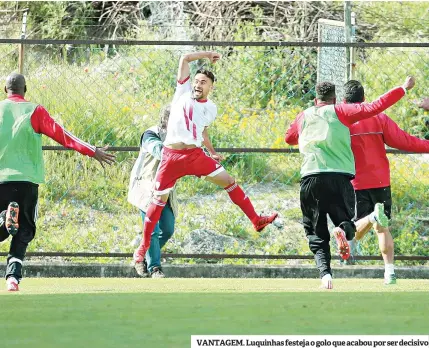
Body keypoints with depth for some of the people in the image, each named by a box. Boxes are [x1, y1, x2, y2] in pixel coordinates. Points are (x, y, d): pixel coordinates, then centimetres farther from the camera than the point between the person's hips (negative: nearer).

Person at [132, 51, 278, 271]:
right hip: (172, 155, -3)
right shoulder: (183, 91, 4)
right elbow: (185, 59, 3)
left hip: (195, 154, 3)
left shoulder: (210, 109, 11)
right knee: (159, 200, -3)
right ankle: (144, 246, 8)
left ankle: (256, 220, 12)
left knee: (229, 181, 1)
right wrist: (206, 55, 11)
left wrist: (213, 153, 23)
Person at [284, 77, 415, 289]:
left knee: (316, 232, 9)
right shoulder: (339, 112, 8)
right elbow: (374, 108, 0)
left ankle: (324, 272, -16)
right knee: (346, 221, 14)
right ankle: (343, 231, -24)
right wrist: (403, 89, 7)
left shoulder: (304, 116, 17)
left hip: (310, 179, 2)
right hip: (339, 178, -2)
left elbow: (289, 138, 36)